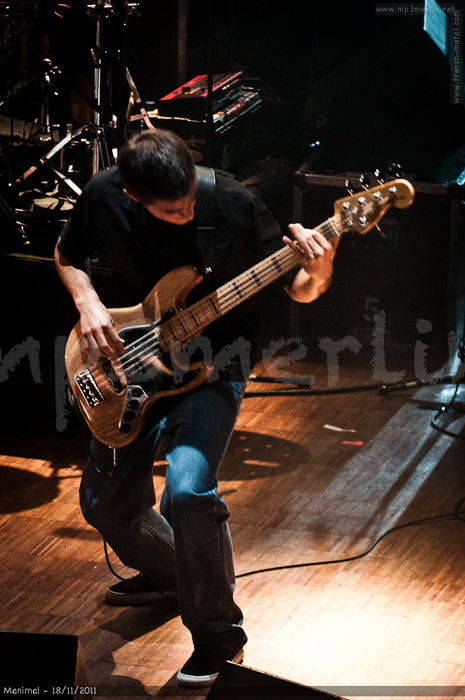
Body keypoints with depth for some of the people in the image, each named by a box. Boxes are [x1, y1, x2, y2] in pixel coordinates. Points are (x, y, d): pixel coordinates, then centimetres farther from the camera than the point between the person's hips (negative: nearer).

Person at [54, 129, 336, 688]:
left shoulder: (232, 203, -21)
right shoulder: (102, 197, -14)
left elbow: (297, 291, -11)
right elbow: (67, 256, 9)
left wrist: (317, 273, -34)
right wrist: (88, 306, -10)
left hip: (213, 362, -4)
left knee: (187, 491, -27)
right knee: (106, 503, 14)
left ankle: (217, 635, -7)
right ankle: (168, 572, 46)